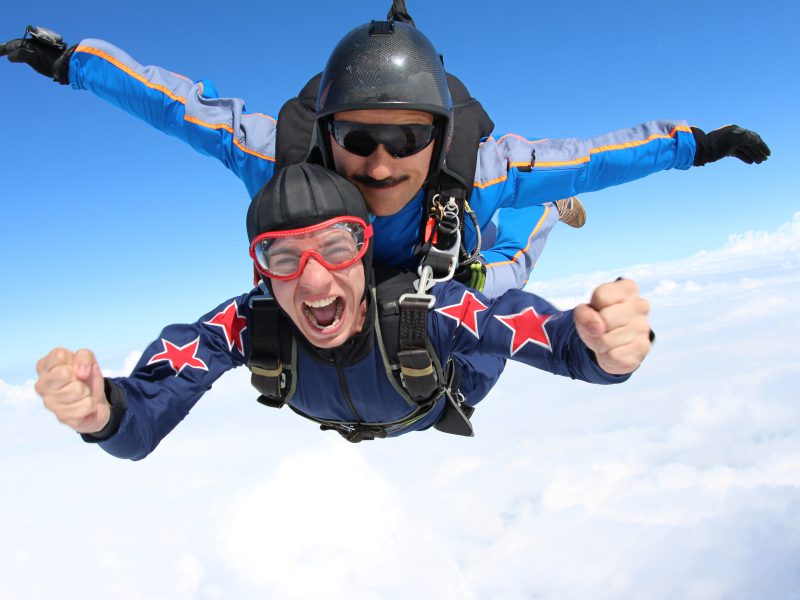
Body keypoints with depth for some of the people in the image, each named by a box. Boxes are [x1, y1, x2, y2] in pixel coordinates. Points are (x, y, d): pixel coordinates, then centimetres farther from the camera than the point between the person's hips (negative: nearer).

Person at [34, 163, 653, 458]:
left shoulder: (431, 310, -50)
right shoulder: (248, 325, -44)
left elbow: (568, 341, -48)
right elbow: (141, 430, -45)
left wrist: (606, 347, -72)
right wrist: (103, 411, -69)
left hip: (442, 409, -1)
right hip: (339, 425, 2)